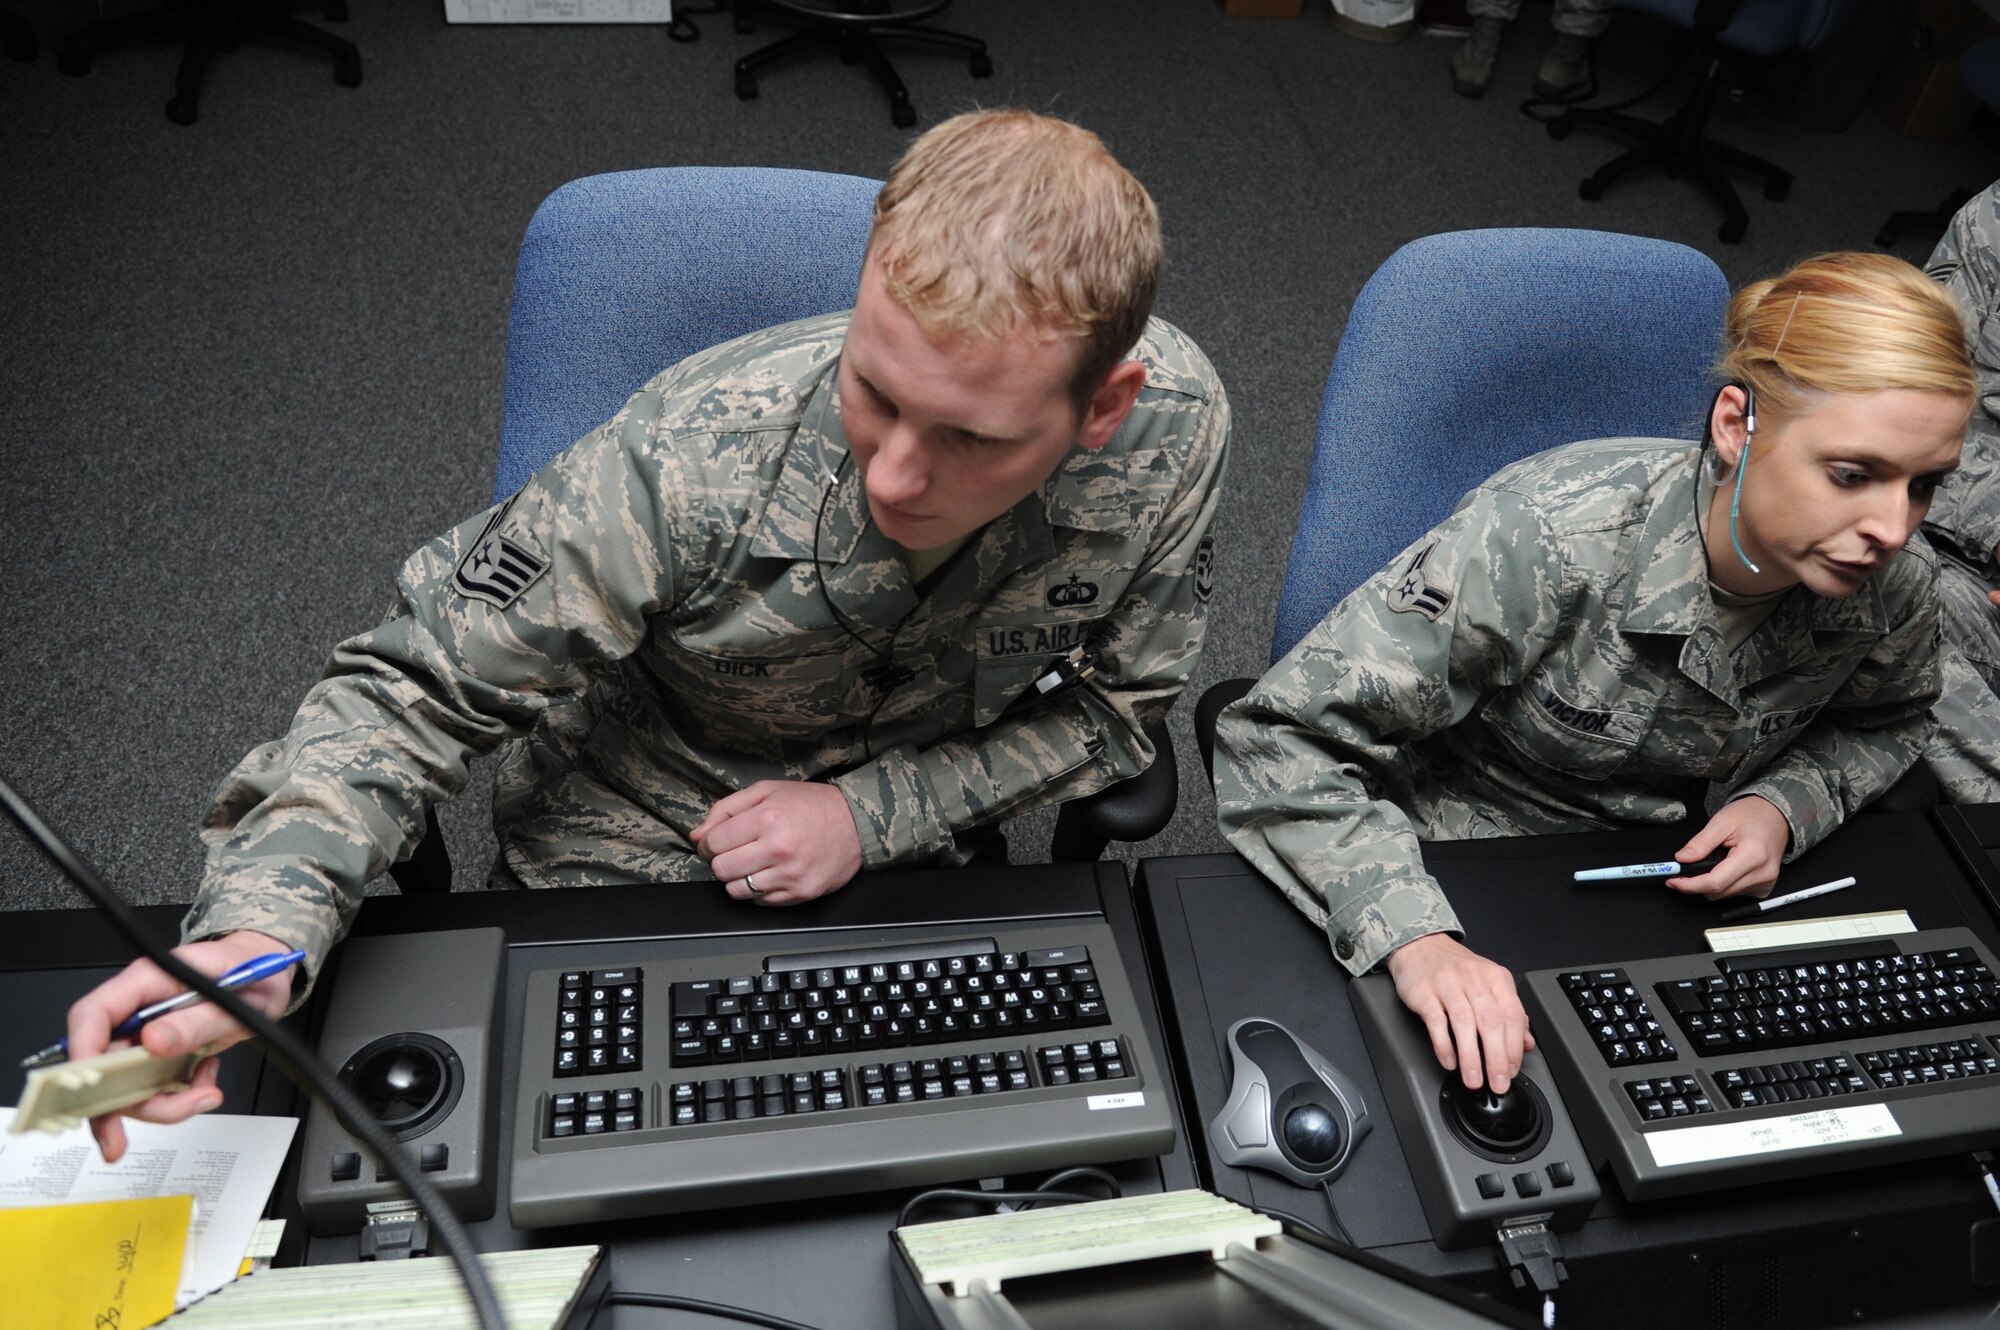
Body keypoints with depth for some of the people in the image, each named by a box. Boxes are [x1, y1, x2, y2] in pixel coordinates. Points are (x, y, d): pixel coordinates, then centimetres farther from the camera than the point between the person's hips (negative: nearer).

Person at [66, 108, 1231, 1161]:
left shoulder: (1170, 429, -25)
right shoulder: (698, 454, -32)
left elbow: (1114, 709, -10)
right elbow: (419, 688, -21)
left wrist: (872, 812, -22)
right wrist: (260, 929, -38)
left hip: (907, 855, 2)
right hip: (622, 856, -1)